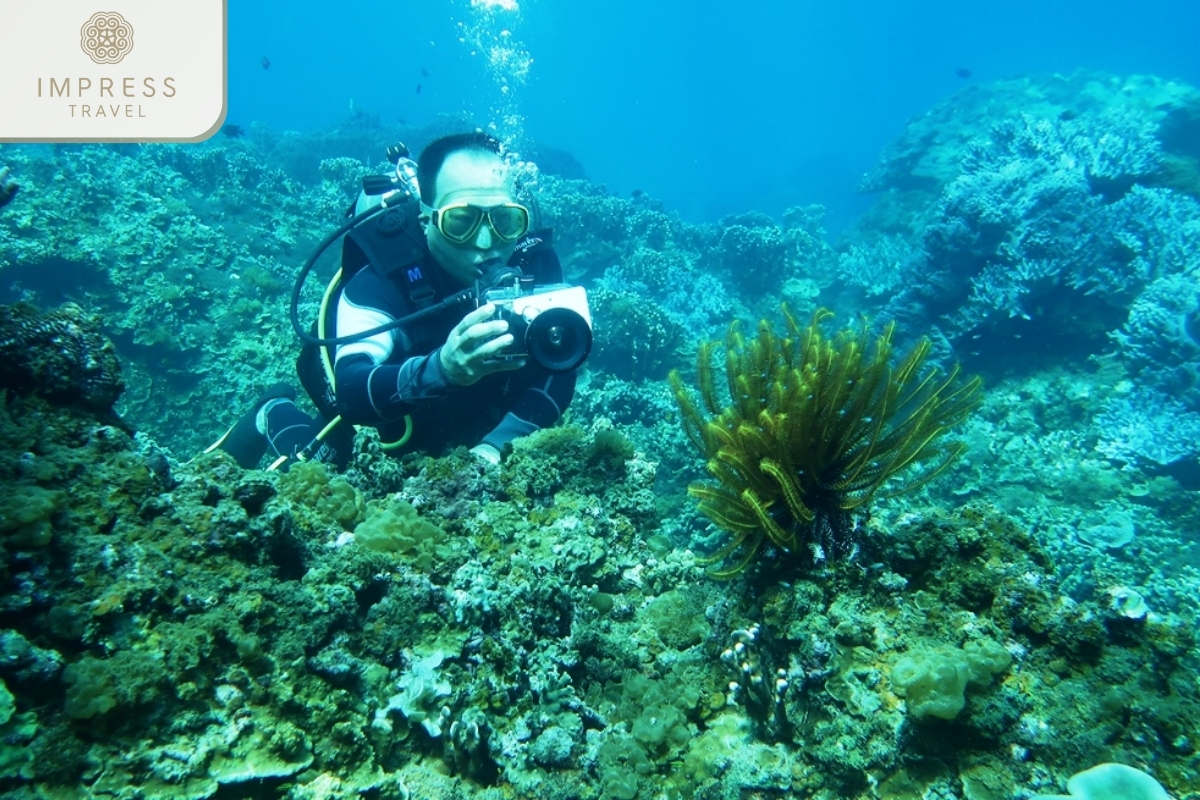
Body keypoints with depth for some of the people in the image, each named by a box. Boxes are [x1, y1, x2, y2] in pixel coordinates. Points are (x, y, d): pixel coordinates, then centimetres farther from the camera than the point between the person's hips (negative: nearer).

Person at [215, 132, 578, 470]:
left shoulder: (535, 261, -20)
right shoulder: (381, 279, -29)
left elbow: (559, 370, -20)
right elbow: (349, 392, -41)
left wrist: (498, 444, -34)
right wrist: (440, 369, -60)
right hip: (387, 441, -4)